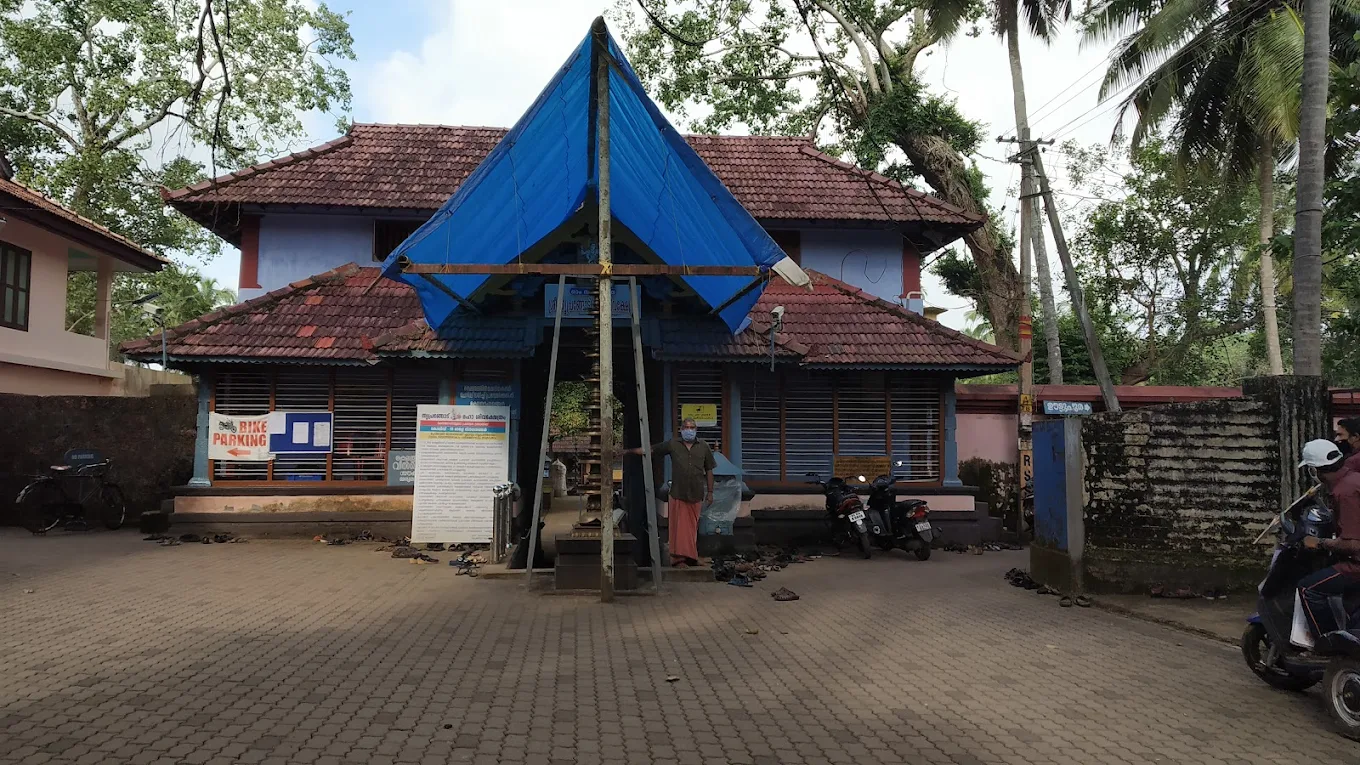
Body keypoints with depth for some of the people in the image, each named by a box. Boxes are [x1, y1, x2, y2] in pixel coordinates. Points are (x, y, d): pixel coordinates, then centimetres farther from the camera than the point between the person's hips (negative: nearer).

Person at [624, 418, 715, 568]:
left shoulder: (703, 446, 7)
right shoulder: (673, 444, 4)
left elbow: (709, 470, 11)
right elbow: (650, 450, 3)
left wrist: (710, 492, 9)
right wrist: (629, 451, -4)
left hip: (696, 494, 1)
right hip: (678, 494, -1)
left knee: (692, 527, 8)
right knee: (679, 527, -2)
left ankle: (691, 557, 18)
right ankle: (679, 558, 3)